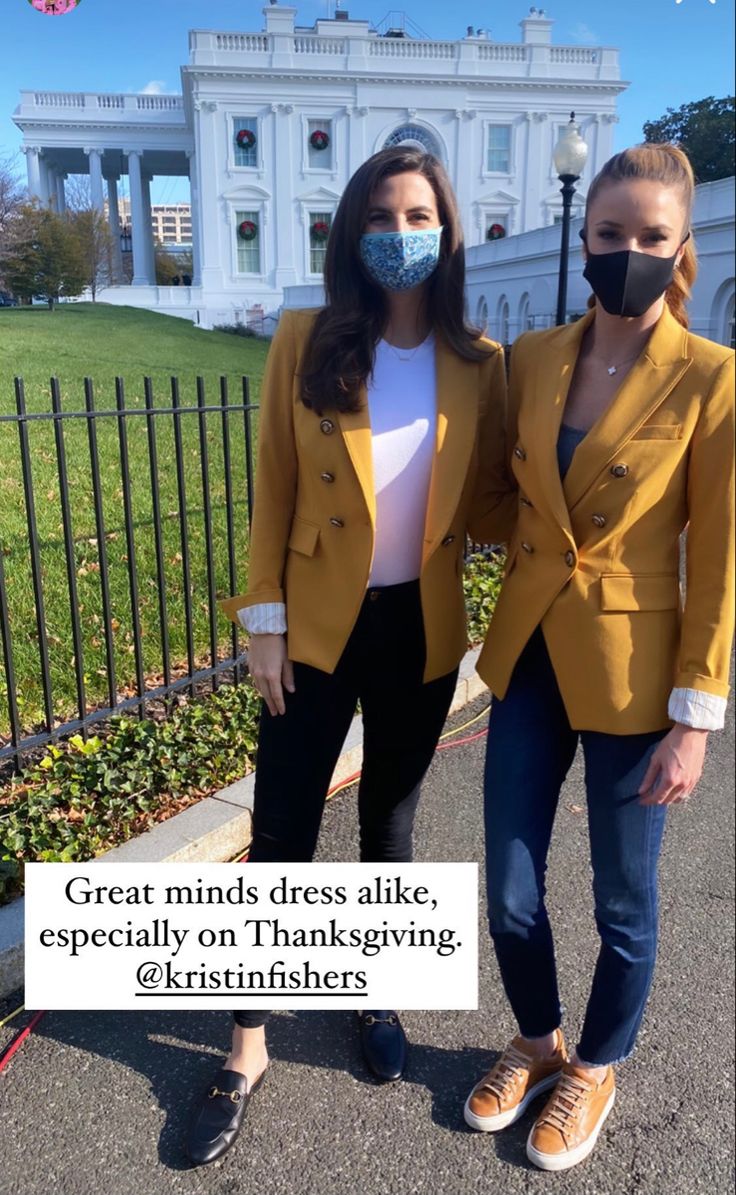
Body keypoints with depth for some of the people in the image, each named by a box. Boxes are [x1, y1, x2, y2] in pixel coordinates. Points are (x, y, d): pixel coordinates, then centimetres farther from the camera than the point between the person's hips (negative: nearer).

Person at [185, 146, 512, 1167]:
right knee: (281, 839, 6)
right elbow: (274, 491, -4)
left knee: (390, 829, 18)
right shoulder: (306, 343, -5)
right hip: (318, 625, -1)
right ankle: (249, 1049, 28)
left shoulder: (478, 364, -1)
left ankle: (379, 999, 44)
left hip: (421, 631, 2)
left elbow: (487, 500, 4)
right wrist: (265, 621, -6)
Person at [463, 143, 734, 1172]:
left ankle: (595, 1069, 44)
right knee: (510, 893, 13)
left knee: (623, 901, 15)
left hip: (628, 670, -3)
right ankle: (537, 1042, 44)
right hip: (528, 656, 4)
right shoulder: (531, 359, 1)